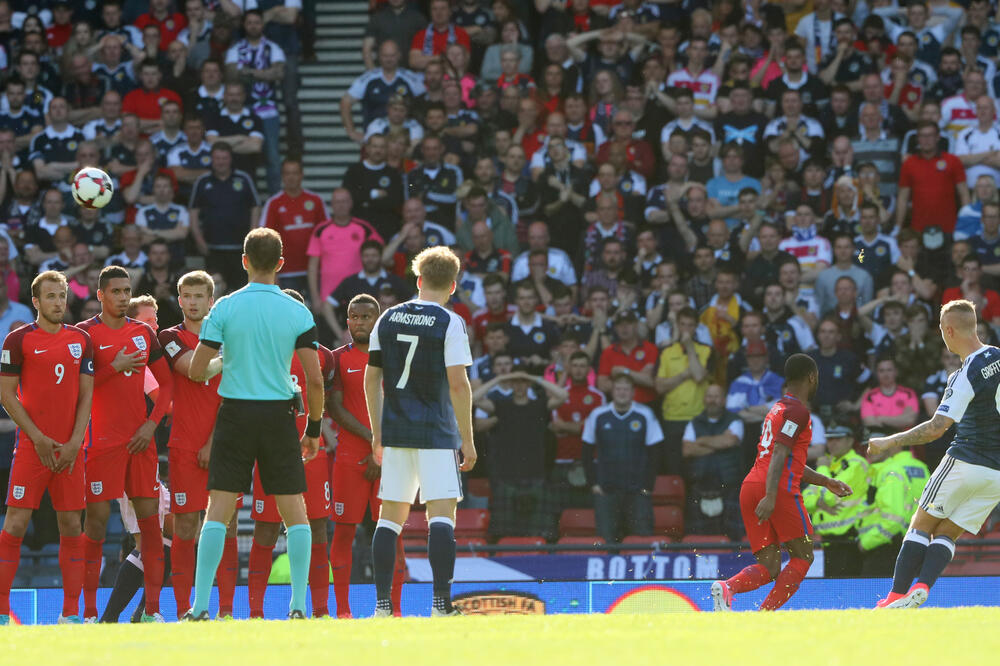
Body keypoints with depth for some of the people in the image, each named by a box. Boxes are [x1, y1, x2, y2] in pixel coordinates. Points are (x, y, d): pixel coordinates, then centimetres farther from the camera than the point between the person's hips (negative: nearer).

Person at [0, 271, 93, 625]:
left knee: (71, 526, 3)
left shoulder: (81, 340, 10)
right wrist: (38, 438, -9)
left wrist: (74, 442, -3)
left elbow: (86, 395, 9)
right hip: (33, 446, -4)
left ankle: (71, 613, 7)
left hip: (70, 448, 4)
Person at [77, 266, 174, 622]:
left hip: (140, 439, 4)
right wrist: (114, 368, -17)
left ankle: (152, 609, 4)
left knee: (150, 519, 1)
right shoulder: (86, 333, -1)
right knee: (97, 519, -6)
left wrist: (152, 423, 1)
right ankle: (89, 611, -3)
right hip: (102, 442, -4)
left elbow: (167, 382, 14)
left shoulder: (144, 333, 11)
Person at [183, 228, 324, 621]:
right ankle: (299, 606, 2)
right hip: (279, 414, 0)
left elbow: (196, 372, -3)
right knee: (295, 512, 7)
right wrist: (314, 429, 8)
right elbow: (315, 379, -4)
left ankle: (200, 605, -4)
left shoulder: (225, 308, -3)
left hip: (235, 413, 0)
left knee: (218, 511, 1)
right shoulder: (297, 312, -2)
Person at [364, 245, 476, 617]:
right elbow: (458, 384, -11)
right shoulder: (450, 323, -6)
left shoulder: (388, 319, 9)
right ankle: (442, 603, -16)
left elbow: (371, 379, 11)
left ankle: (382, 603, 7)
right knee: (441, 514, -6)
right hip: (436, 433, -4)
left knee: (391, 515, 10)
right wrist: (467, 440, -6)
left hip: (395, 432, 4)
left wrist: (378, 434, 19)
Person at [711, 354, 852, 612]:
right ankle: (764, 615, -16)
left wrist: (826, 482, 39)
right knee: (802, 556, 0)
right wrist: (771, 497, -26)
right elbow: (779, 454, -17)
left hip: (750, 486, 8)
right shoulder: (798, 410, -4)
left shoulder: (778, 409, 26)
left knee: (769, 567, 3)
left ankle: (727, 587, -26)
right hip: (780, 490, -8)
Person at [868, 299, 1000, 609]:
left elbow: (937, 427, -21)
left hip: (966, 461, -7)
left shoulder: (967, 376, -17)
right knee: (946, 534, 9)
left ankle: (897, 594, 0)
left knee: (921, 526, 6)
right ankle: (922, 587, -12)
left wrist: (888, 442, -14)